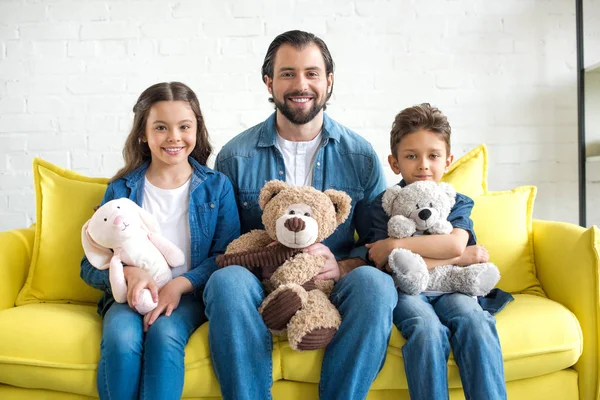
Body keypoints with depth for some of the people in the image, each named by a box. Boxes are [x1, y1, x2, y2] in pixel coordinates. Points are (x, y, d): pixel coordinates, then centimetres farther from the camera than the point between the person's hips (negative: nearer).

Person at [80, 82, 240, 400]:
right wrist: (129, 273, -16)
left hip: (189, 294, -1)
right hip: (129, 294, 1)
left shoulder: (217, 186, 5)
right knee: (121, 339, -31)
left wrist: (180, 284, -17)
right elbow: (90, 266, 5)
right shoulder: (121, 189, 7)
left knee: (165, 334, -33)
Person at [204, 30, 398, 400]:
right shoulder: (235, 157, 2)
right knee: (227, 280, -33)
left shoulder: (361, 155, 4)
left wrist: (343, 267, -15)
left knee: (374, 282, -31)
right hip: (261, 284, 0)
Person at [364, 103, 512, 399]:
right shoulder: (384, 205, 3)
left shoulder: (458, 203, 11)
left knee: (475, 321, -29)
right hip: (406, 289, -2)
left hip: (449, 286, 2)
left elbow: (454, 244, -12)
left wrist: (395, 245, -15)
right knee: (428, 329, -32)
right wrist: (460, 258, -8)